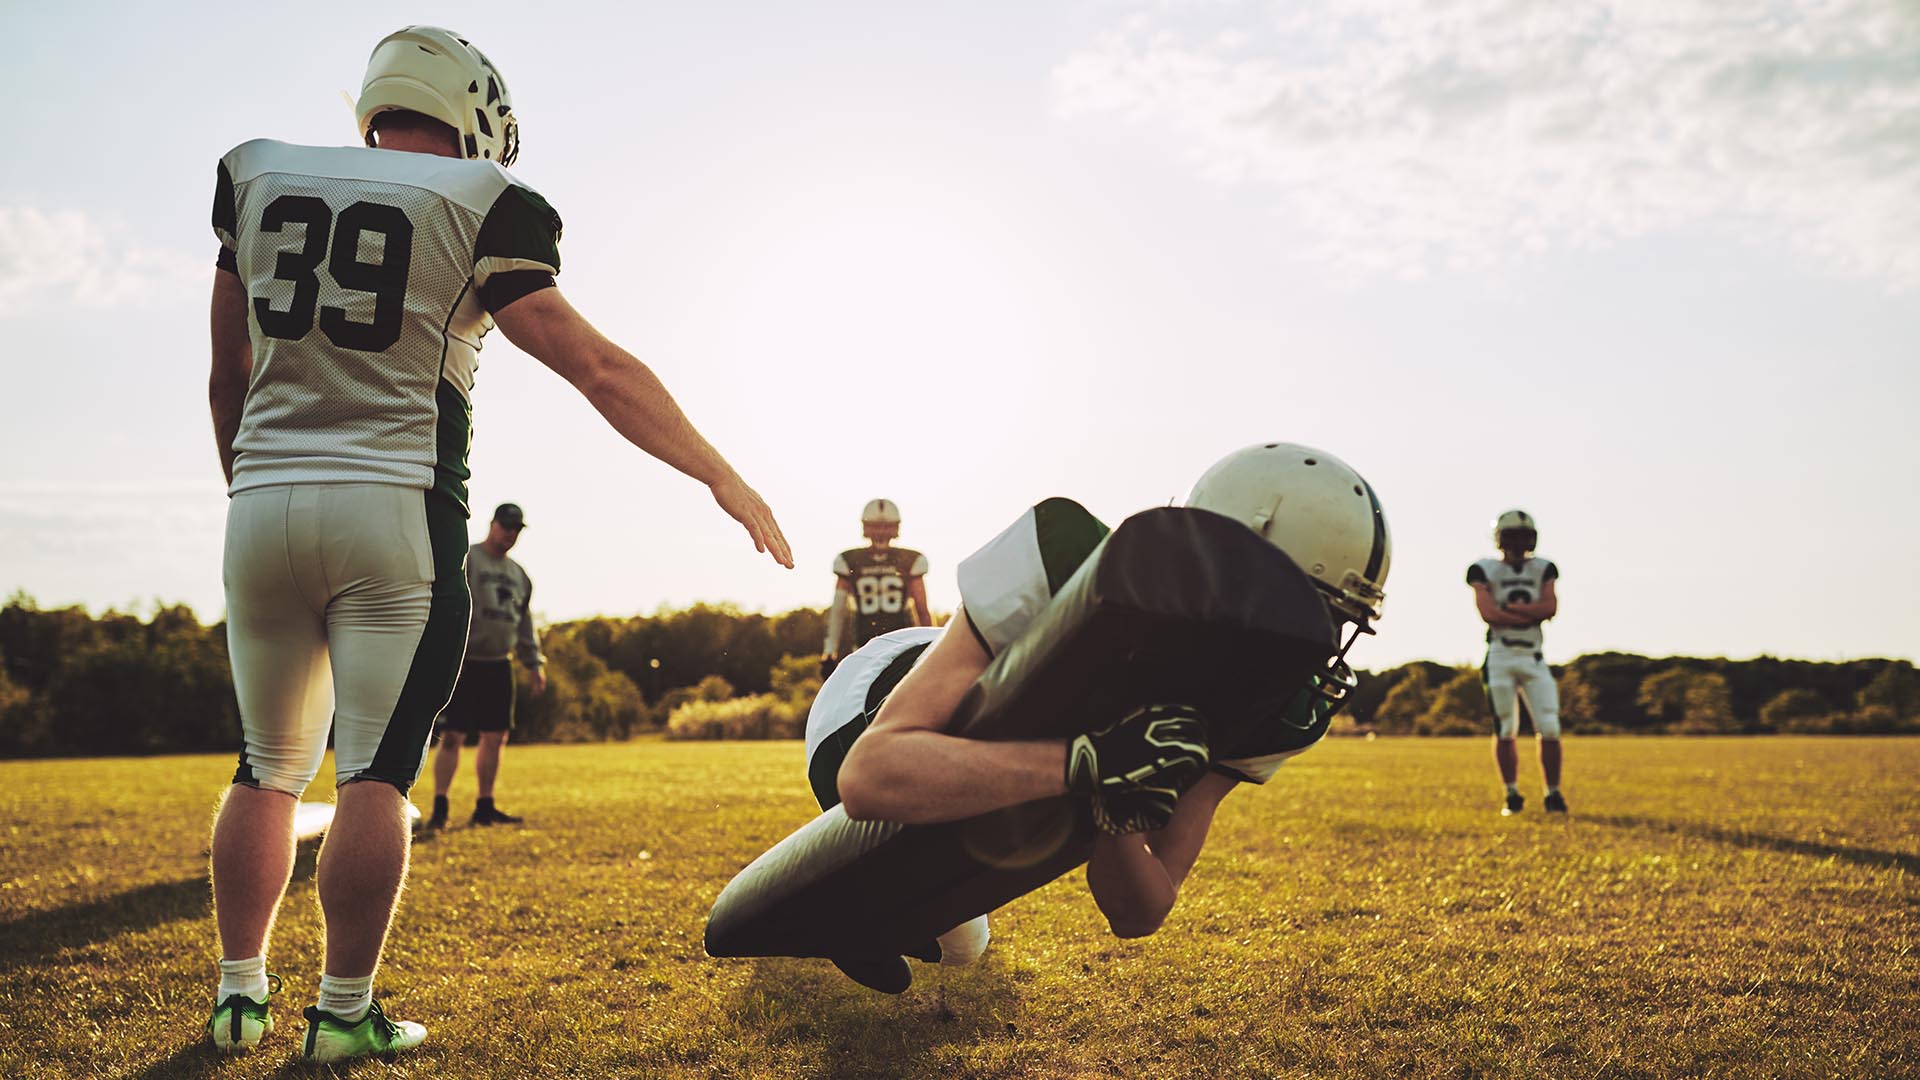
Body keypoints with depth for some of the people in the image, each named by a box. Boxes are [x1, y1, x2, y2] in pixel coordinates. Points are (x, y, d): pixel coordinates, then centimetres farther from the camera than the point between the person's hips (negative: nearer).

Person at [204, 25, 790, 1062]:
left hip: (263, 505, 5)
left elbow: (230, 381, 16)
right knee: (375, 772, 1)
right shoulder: (473, 210, -2)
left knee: (268, 767, 17)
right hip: (394, 510, -5)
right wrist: (723, 478, 0)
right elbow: (599, 369, -6)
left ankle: (239, 994, 24)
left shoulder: (259, 180, 12)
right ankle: (344, 1012, 7)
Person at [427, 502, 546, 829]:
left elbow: (524, 622, 22)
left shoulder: (518, 574, 18)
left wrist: (535, 662, 16)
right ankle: (439, 808, -4)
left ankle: (485, 806, 14)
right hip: (465, 662, -7)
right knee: (453, 737, -8)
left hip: (499, 665, 7)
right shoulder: (464, 560, -4)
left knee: (495, 737, 7)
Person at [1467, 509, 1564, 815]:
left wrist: (1510, 608, -10)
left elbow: (1550, 607, -6)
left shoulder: (1543, 569, 10)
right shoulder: (1485, 570, 0)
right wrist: (1530, 613, -10)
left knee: (1549, 730, -3)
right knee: (1506, 732, 4)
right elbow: (1489, 613, -14)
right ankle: (1512, 795, 16)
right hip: (1500, 658, -2)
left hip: (1534, 658, 3)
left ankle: (1553, 793, 10)